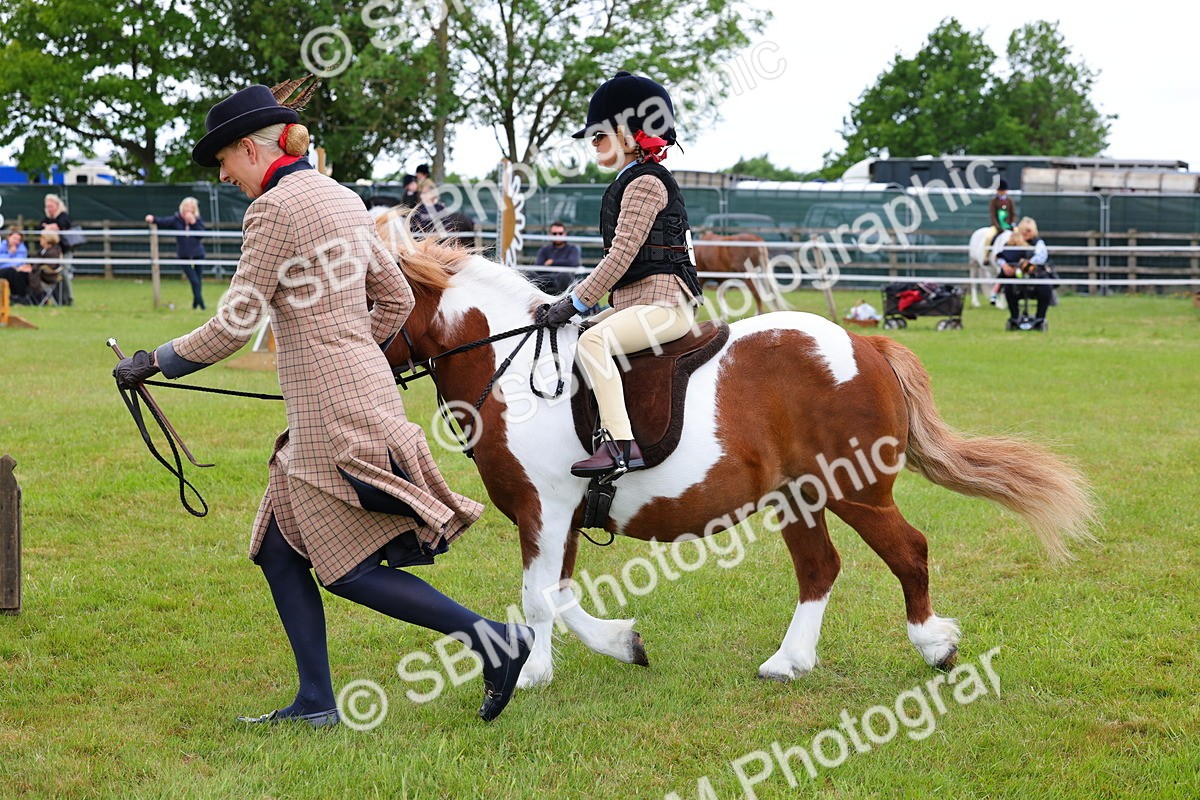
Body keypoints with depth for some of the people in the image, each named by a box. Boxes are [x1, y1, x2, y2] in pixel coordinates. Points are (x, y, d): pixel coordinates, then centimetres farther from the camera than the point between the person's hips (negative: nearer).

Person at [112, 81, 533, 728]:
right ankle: (315, 703, 14)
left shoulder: (276, 208, -13)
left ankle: (492, 639, -3)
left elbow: (234, 327, -13)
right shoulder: (342, 199, 14)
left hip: (333, 414, -10)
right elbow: (397, 298, 19)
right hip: (362, 389, 10)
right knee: (279, 551, 12)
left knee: (350, 570, -3)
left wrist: (153, 363, -1)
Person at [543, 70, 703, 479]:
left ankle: (620, 443, -36)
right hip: (635, 302, 11)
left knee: (592, 340, -30)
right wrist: (577, 297, 15)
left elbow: (622, 253, -18)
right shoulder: (628, 182, 20)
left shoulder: (645, 182, -11)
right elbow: (619, 257, 23)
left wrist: (578, 301, -17)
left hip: (663, 302, -11)